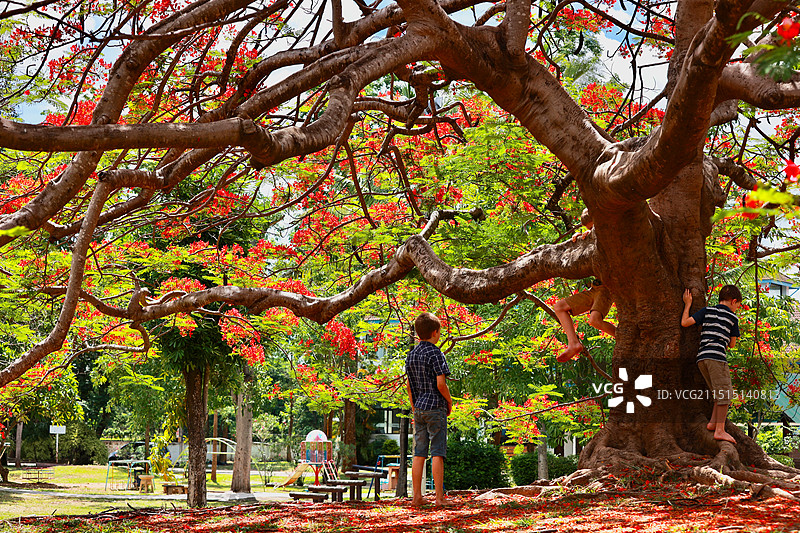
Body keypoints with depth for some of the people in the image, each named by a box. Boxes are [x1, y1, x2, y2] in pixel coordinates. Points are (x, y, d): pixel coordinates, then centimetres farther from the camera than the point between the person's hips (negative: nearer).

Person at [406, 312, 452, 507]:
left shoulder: (411, 355, 10)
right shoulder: (435, 354, -11)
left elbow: (408, 385, 14)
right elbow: (441, 384, -17)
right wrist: (450, 402, 0)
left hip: (419, 408, 6)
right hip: (436, 407, -6)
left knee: (419, 453, 7)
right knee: (437, 453, -4)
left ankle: (417, 496, 8)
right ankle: (439, 497, -4)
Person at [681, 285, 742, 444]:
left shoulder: (707, 310, 16)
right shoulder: (733, 318, 8)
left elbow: (685, 323, 8)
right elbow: (732, 344, 14)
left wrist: (687, 304, 21)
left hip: (701, 357, 6)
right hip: (716, 356, -6)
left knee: (720, 393, 16)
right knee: (725, 393, -5)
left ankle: (713, 423, 10)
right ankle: (720, 430, -10)